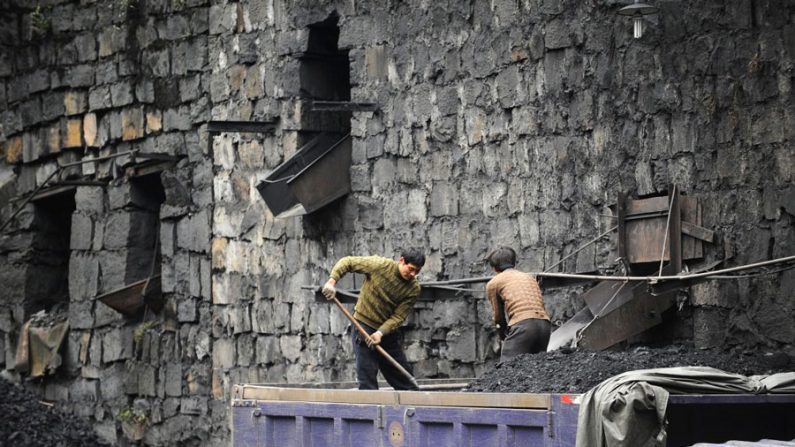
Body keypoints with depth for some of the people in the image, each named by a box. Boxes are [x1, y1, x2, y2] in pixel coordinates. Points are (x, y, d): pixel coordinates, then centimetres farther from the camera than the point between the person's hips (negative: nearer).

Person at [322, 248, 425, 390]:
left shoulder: (414, 289, -8)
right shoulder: (379, 265, -15)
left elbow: (398, 317, -12)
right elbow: (347, 262, -6)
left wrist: (380, 333, -26)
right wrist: (331, 281, -19)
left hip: (388, 333, 4)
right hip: (363, 325, -4)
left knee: (406, 381, 8)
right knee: (367, 380, -8)